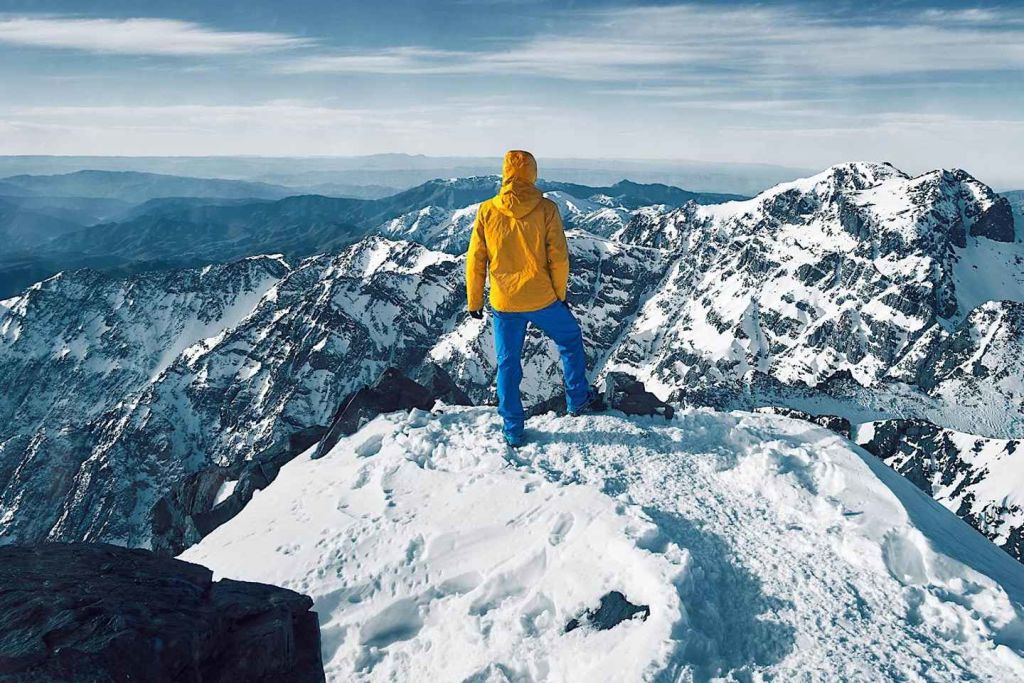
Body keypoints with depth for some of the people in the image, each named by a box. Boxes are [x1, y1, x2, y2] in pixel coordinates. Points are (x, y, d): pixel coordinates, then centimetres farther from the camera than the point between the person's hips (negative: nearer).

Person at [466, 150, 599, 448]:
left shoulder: (487, 211, -5)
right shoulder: (546, 209, -9)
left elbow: (475, 261, -1)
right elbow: (558, 258, -7)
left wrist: (474, 301, 9)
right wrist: (560, 294, 7)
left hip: (503, 303, 1)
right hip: (542, 300, -1)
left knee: (508, 364, 13)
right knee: (570, 339, 25)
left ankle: (513, 431, 19)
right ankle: (577, 399, 34)